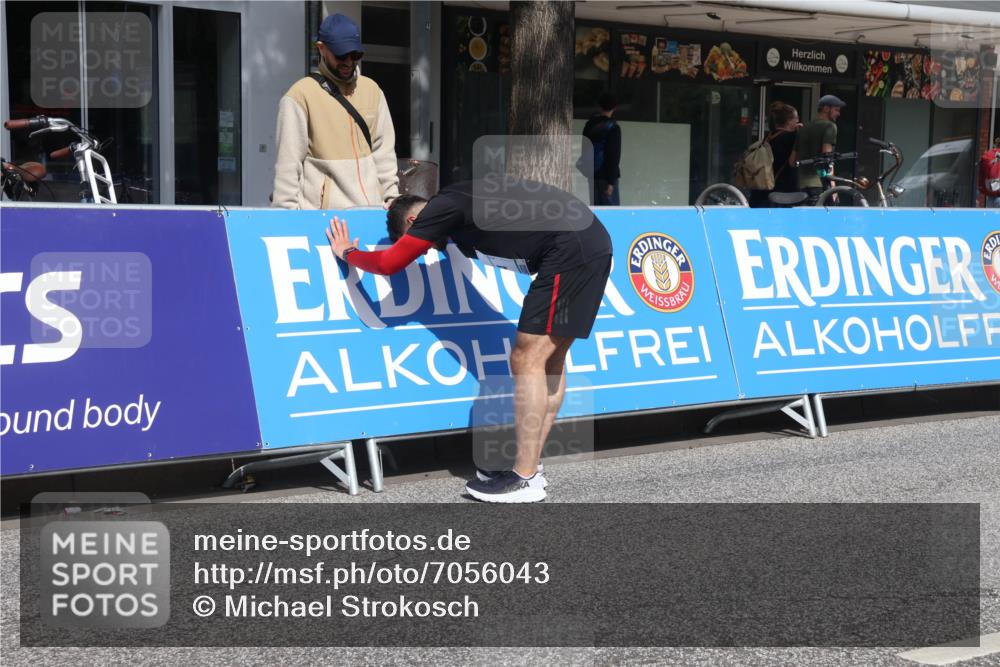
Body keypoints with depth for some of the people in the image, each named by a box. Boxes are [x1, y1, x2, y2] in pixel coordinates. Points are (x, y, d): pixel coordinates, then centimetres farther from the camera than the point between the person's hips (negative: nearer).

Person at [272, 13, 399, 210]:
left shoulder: (372, 90, 12)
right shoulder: (301, 95, -4)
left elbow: (384, 151, 14)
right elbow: (288, 161, -7)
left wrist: (392, 197, 6)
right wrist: (289, 215, -11)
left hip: (372, 208, 5)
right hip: (324, 213, -5)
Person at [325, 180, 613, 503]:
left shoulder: (441, 209, -4)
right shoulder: (457, 200, 23)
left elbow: (389, 263, 0)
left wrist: (347, 252, 19)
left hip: (571, 251, -10)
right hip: (592, 245, 10)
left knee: (527, 361, -6)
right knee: (549, 361, 14)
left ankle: (526, 479, -4)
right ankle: (529, 465, 19)